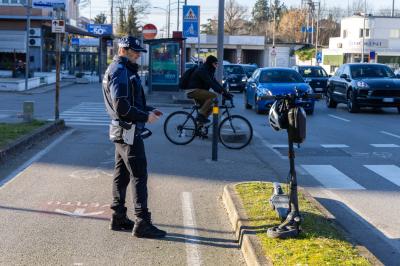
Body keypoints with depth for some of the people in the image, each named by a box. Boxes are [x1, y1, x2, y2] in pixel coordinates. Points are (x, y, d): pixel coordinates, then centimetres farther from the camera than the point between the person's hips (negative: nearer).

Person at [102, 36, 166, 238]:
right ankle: (142, 224, -7)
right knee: (139, 176, -8)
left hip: (122, 131, 11)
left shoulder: (123, 70, 18)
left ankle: (118, 218, 21)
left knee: (122, 175, 14)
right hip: (128, 132, -11)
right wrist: (145, 116, -15)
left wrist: (148, 110, 7)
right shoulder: (120, 71, -15)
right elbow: (121, 107, -23)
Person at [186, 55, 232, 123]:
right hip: (193, 90, -10)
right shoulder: (202, 70, -18)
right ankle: (200, 115, -23)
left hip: (198, 91, 10)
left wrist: (225, 91, -2)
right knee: (213, 96, -25)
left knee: (210, 108, 7)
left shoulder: (210, 71, 12)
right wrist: (222, 92, -34)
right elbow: (210, 83, -28)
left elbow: (215, 82, 10)